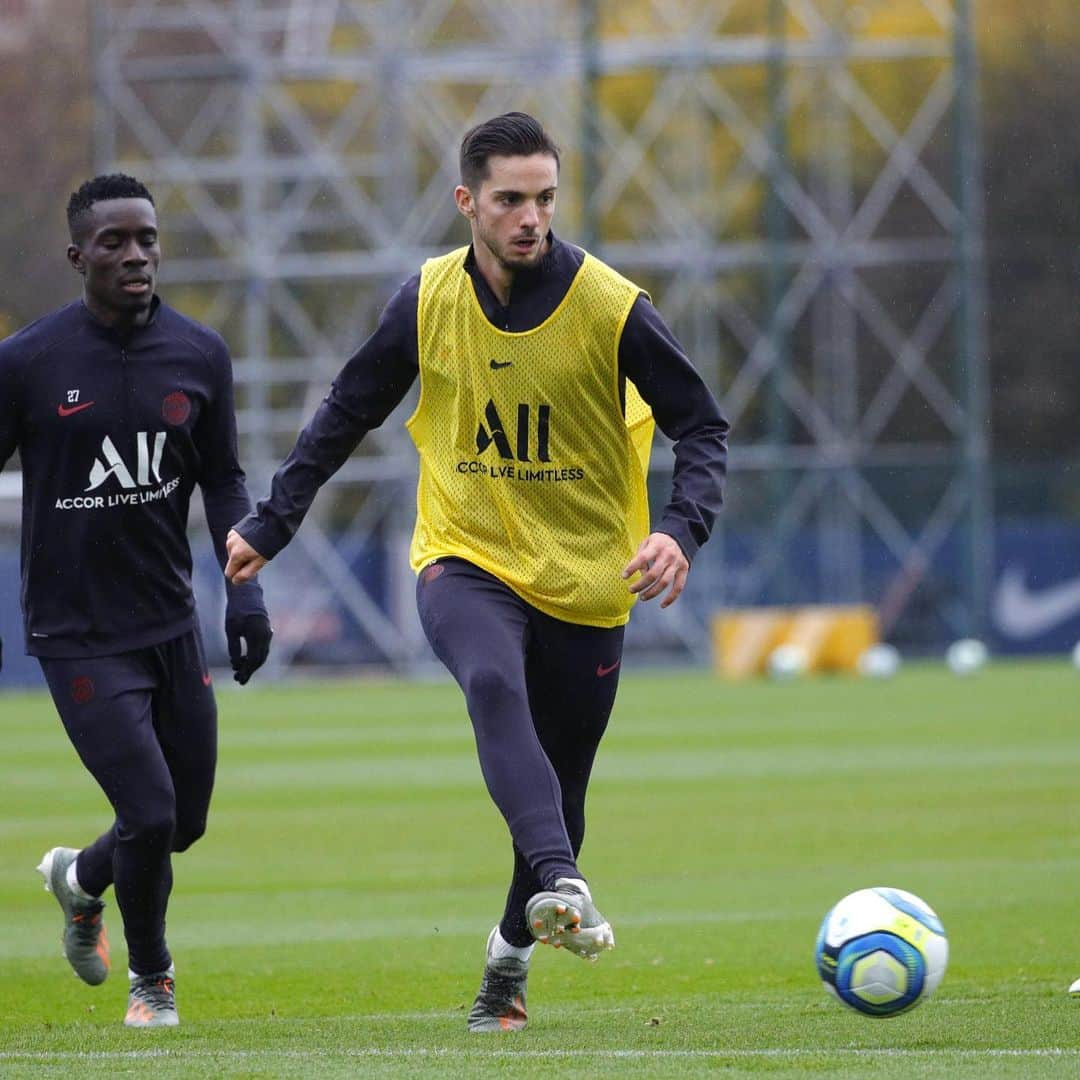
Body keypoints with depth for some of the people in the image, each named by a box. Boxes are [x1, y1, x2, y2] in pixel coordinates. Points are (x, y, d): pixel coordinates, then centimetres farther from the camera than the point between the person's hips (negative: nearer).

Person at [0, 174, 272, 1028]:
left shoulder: (198, 357, 1)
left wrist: (245, 589, 1)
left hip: (172, 626, 5)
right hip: (77, 633, -5)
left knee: (185, 822, 11)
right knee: (149, 814, -12)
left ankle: (79, 879, 44)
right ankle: (150, 979, 15)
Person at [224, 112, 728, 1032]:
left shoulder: (610, 307, -11)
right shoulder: (429, 300, -3)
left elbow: (702, 427, -5)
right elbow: (348, 413, 11)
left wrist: (681, 530, -23)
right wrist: (271, 526, 10)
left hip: (584, 581, 0)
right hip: (465, 562, 0)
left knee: (560, 796, 7)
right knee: (494, 683, -33)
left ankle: (513, 948, 34)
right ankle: (561, 885, -49)